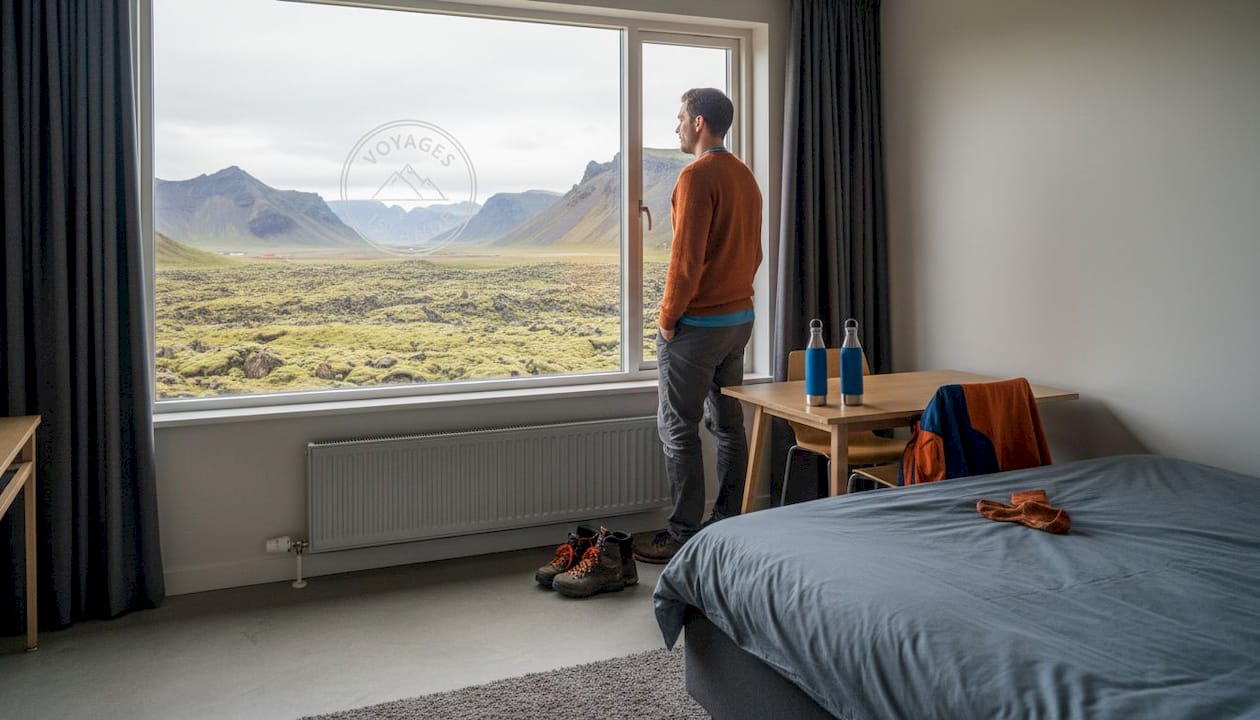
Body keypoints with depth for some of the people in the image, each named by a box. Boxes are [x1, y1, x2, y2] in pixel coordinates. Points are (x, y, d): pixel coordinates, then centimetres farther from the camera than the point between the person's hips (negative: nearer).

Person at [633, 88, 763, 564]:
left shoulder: (697, 176, -15)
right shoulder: (745, 176, 12)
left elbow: (686, 256, -20)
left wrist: (668, 317, -11)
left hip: (696, 323, -9)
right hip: (739, 317, 9)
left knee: (677, 428, -1)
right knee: (728, 423, 13)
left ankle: (683, 535, 5)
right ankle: (730, 525, 21)